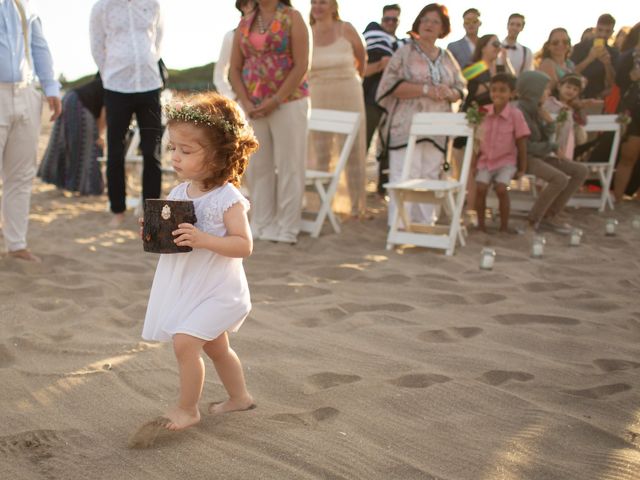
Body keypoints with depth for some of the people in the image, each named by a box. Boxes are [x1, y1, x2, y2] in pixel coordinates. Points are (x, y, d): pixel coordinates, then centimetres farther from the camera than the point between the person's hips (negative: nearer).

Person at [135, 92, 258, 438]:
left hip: (216, 289, -8)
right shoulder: (178, 193, 1)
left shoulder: (227, 198, -19)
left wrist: (203, 239, -33)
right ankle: (239, 397, 42)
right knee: (216, 346, 21)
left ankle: (187, 409, 5)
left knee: (184, 342, -15)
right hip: (186, 287, 8)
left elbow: (243, 245, -23)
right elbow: (172, 237, 12)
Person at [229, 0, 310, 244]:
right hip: (253, 108, 5)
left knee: (288, 166, -1)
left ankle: (287, 229, 5)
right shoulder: (244, 24, 12)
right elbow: (234, 70, 9)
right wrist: (246, 103, -5)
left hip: (288, 103, -4)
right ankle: (261, 224, 17)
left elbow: (301, 66, -9)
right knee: (258, 167, 8)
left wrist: (275, 100, -14)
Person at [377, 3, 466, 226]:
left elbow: (461, 89, 16)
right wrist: (425, 89, -16)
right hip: (406, 127, -5)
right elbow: (391, 84, -10)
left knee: (430, 178, 5)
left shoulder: (447, 58, 16)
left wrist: (448, 93, -8)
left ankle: (425, 224, 12)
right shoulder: (405, 52, 1)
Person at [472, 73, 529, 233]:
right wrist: (474, 164, 4)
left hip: (506, 162, -2)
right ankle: (480, 224, -2)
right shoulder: (483, 112, 0)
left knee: (501, 188, -23)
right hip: (485, 161, 3)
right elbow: (479, 142, 6)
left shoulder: (515, 114, -8)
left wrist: (522, 169, -1)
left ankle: (504, 226, -5)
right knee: (480, 187, -19)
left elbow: (521, 143, -3)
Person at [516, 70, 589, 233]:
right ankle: (534, 219, -12)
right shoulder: (520, 112, -16)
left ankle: (551, 214, 4)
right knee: (560, 179, -30)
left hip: (540, 155, 9)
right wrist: (553, 147, -10)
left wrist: (549, 123, -5)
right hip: (525, 158, -9)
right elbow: (525, 145, -18)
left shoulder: (536, 110, 9)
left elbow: (544, 138, 13)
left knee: (581, 171, 1)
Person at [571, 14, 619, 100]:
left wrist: (607, 64, -21)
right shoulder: (580, 48, -2)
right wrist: (589, 59, -26)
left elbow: (612, 83, -3)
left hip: (598, 99, 2)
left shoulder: (614, 53, 3)